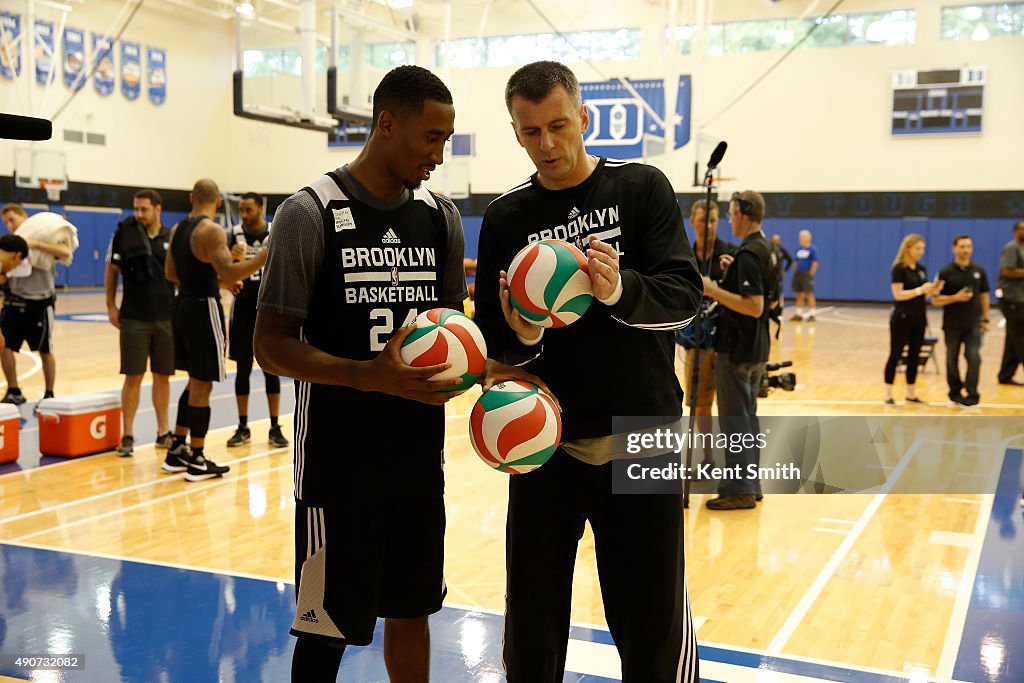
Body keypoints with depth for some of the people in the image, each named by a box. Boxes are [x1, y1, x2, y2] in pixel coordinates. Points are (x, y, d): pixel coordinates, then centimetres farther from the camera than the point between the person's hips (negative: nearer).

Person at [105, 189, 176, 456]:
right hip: (133, 317, -2)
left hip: (167, 317, 2)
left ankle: (163, 432, 20)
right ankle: (127, 436, 9)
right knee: (133, 377, 0)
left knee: (162, 376, 9)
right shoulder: (124, 233, -2)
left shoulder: (172, 237, 2)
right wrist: (111, 306, 0)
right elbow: (112, 270, 4)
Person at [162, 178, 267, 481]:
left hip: (183, 305, 9)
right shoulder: (211, 230, -16)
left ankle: (177, 451, 25)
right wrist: (266, 256, -26)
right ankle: (196, 461, 5)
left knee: (195, 382, 19)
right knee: (202, 385, -1)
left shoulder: (178, 229, 10)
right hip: (203, 308, -9)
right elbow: (228, 273, -27)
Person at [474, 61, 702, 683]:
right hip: (546, 443, 2)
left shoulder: (642, 188, -1)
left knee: (654, 620, 8)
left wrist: (620, 290, -29)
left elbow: (684, 295, -10)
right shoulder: (506, 218, 5)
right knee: (532, 629, 11)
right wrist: (521, 338, -18)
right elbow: (492, 339, 5)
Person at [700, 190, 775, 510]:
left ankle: (738, 490, 2)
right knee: (748, 417, 16)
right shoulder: (768, 251, 11)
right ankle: (751, 483, 23)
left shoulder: (747, 254, -19)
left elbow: (754, 306, -26)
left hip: (737, 350, -10)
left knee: (735, 420, -3)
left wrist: (714, 290, -24)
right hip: (757, 348, 10)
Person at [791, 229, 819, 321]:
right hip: (798, 274, 6)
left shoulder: (812, 249, -7)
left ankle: (811, 314, -1)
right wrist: (795, 274, 10)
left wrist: (810, 275, -13)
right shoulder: (799, 249, 11)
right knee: (799, 294, 9)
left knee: (809, 293, -5)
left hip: (807, 274, -6)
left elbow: (815, 263, -9)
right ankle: (798, 313, 16)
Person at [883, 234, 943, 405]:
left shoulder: (921, 268, 11)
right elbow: (898, 294, -17)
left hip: (919, 318, 7)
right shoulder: (899, 268, -10)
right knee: (896, 354, -3)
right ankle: (888, 394, 2)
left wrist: (933, 289, -5)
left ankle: (911, 393, 17)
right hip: (902, 318, -7)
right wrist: (920, 290, -23)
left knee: (914, 355, 10)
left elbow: (922, 295, 14)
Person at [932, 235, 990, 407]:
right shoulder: (945, 273, -4)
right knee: (952, 359, 8)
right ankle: (955, 393, 22)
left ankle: (972, 394, -8)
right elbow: (935, 300, -6)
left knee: (974, 357, -10)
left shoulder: (979, 271, 5)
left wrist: (985, 319, 8)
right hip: (952, 324, -1)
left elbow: (983, 296, 12)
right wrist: (956, 297, -20)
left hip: (973, 323, 1)